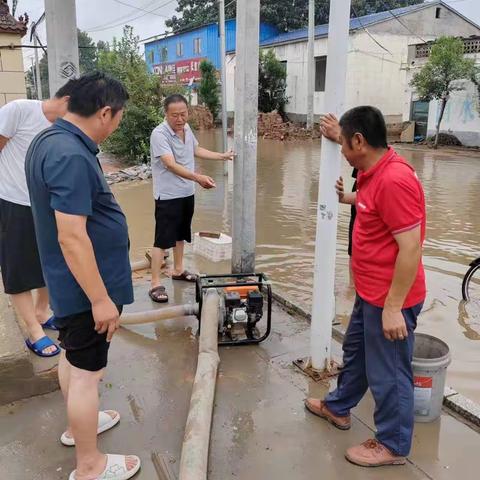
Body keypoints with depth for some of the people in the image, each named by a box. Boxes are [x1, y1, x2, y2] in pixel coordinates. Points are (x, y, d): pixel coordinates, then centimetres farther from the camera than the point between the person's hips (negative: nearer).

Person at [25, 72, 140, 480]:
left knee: (73, 356, 24)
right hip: (87, 285, -10)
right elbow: (71, 237, -30)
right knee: (87, 371, 3)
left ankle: (79, 424, 45)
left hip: (70, 281, 10)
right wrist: (101, 298, -24)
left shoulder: (50, 140, 6)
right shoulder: (71, 156, -27)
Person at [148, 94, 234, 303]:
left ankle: (178, 270, 37)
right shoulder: (159, 134, -23)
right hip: (167, 196, -8)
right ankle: (156, 284, 2)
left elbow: (197, 150, 21)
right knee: (162, 239, -5)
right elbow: (171, 165, -33)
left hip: (187, 193, 8)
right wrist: (199, 178, -44)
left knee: (181, 234, 20)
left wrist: (223, 156, 23)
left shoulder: (186, 128, 3)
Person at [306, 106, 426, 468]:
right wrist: (348, 198, 27)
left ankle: (393, 445, 28)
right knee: (355, 350, 25)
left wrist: (393, 307, -25)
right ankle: (338, 407, 47)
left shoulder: (394, 179, -27)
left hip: (390, 298, -10)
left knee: (388, 372, 7)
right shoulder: (377, 172, 4)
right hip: (371, 292, 10)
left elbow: (411, 248, -27)